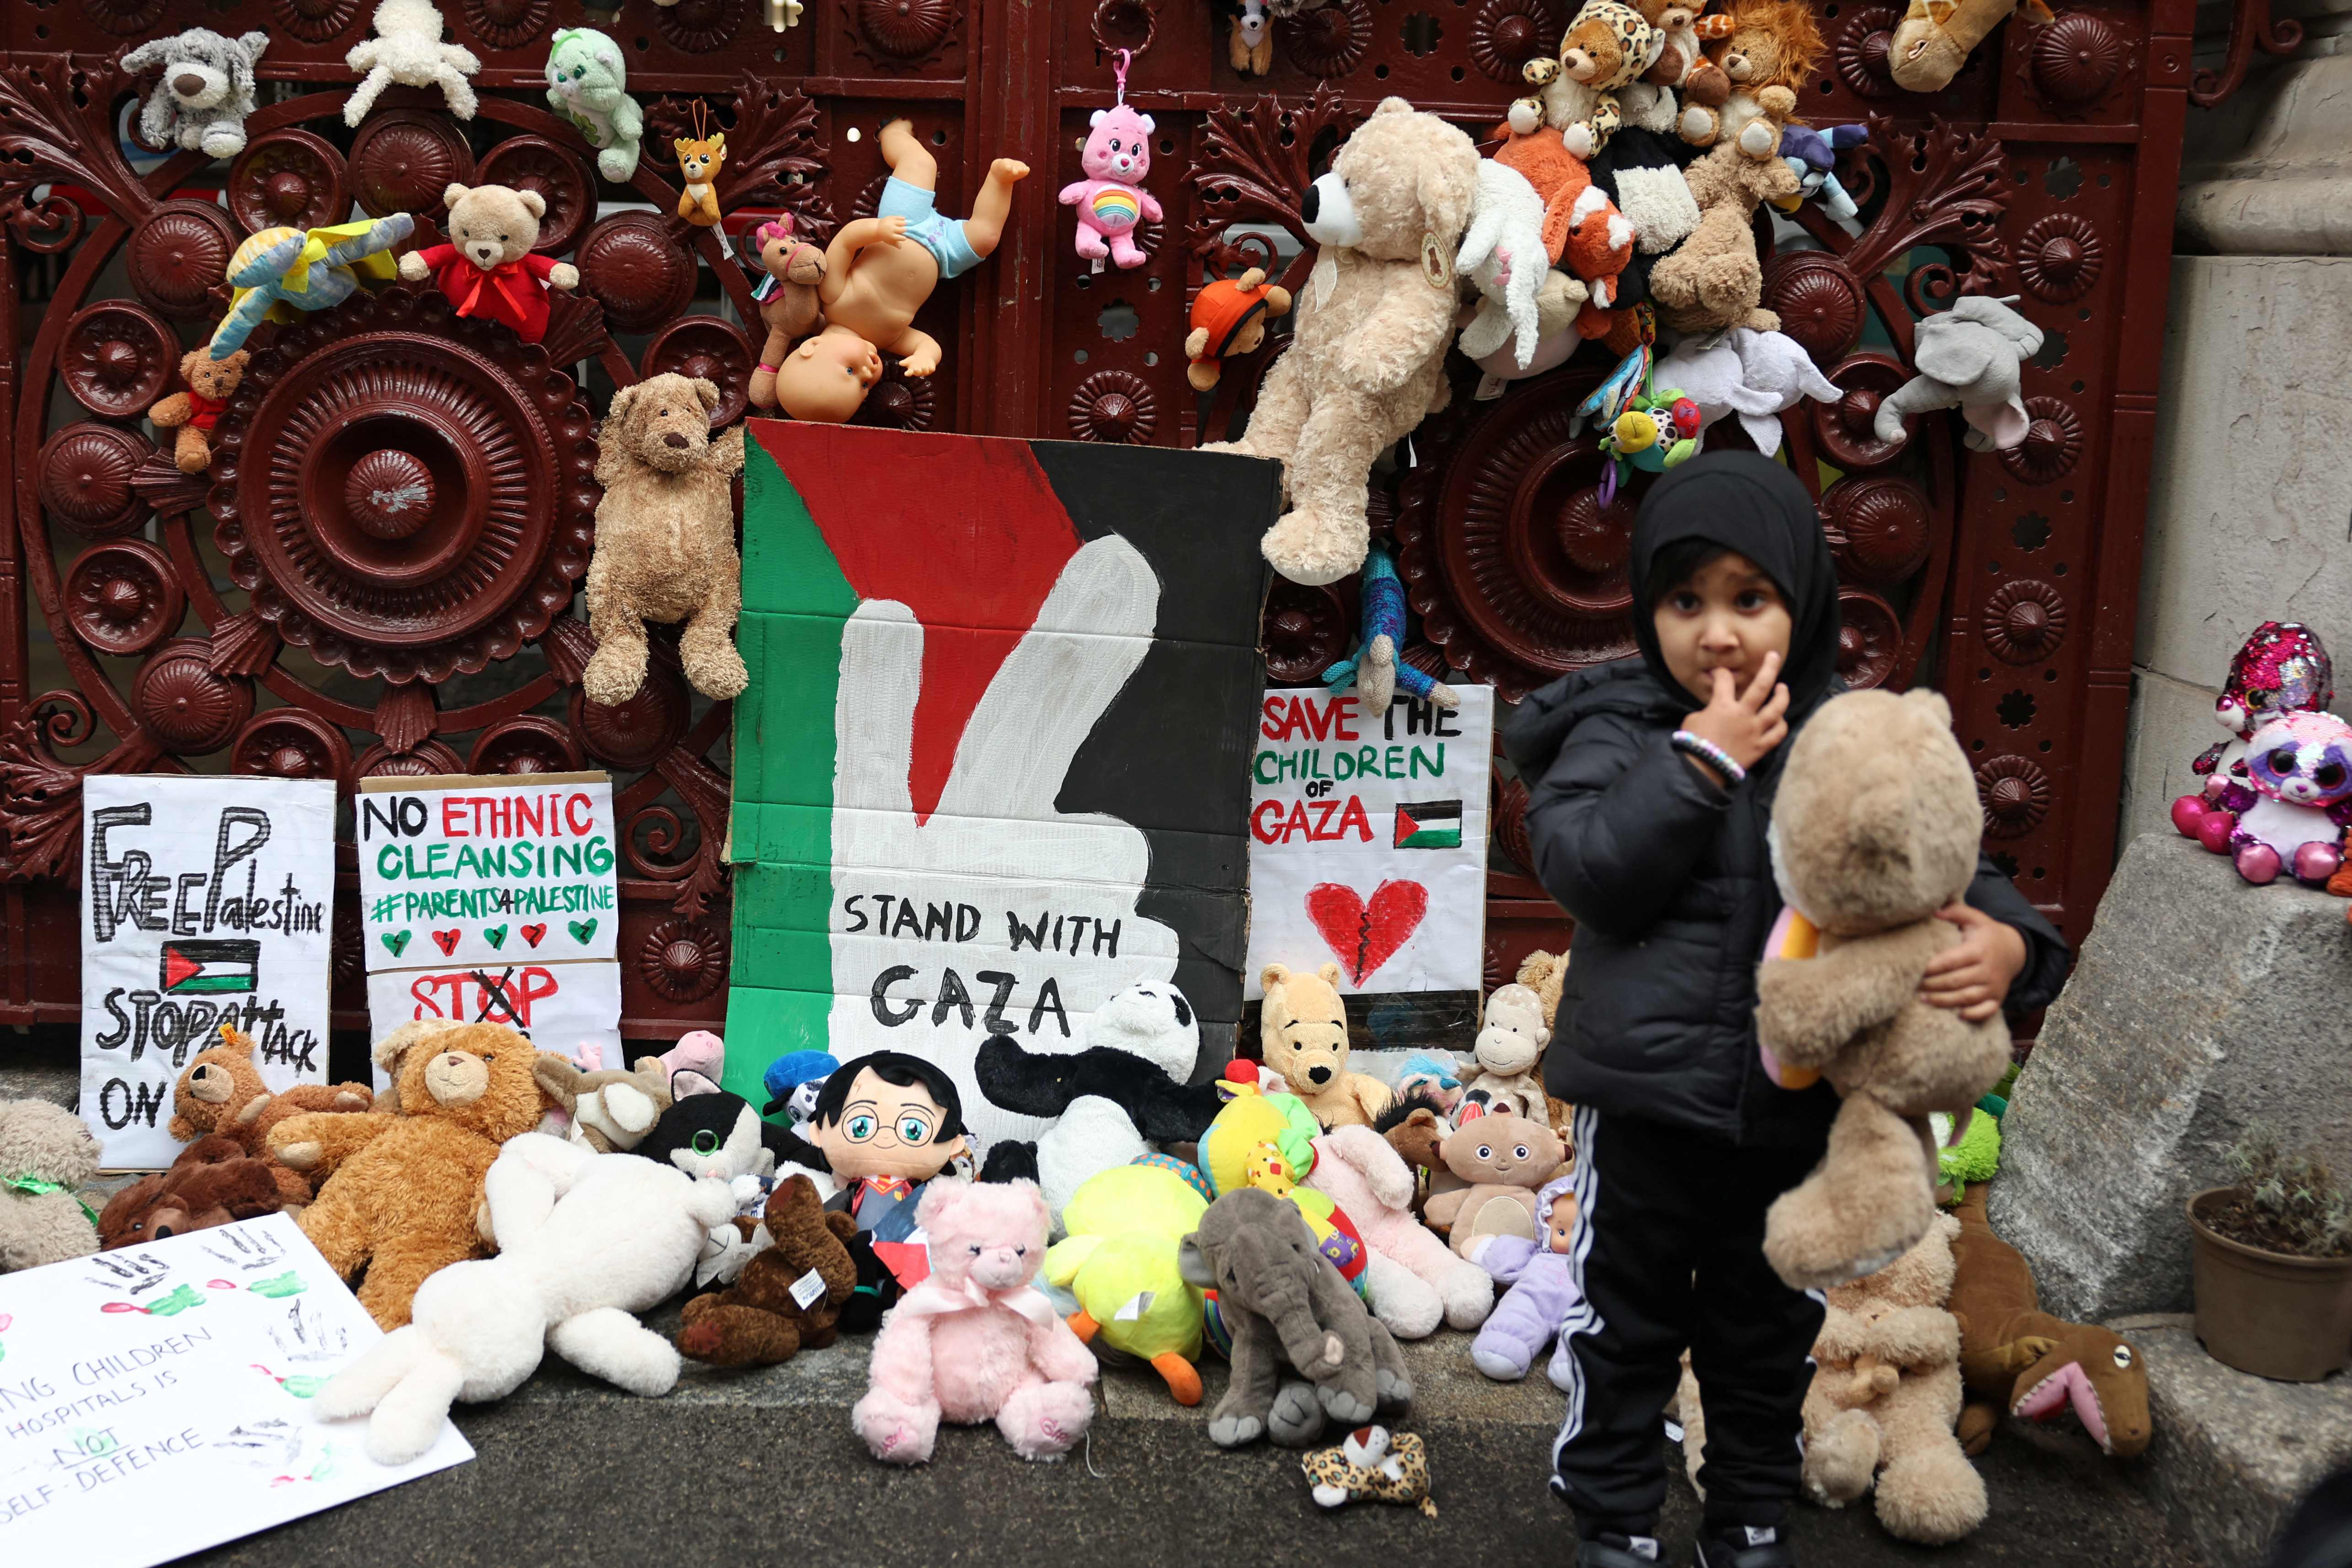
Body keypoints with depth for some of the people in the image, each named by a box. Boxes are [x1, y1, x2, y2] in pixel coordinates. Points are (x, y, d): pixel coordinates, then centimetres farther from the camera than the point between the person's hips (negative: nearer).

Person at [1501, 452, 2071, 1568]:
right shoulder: (1619, 729, -8)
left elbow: (1954, 868, 1)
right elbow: (1588, 871, -21)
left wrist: (2007, 942, -20)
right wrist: (1703, 763, -25)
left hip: (1797, 1107, 3)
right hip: (1648, 1096, -2)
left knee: (1771, 1328, 19)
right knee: (1628, 1320, 12)